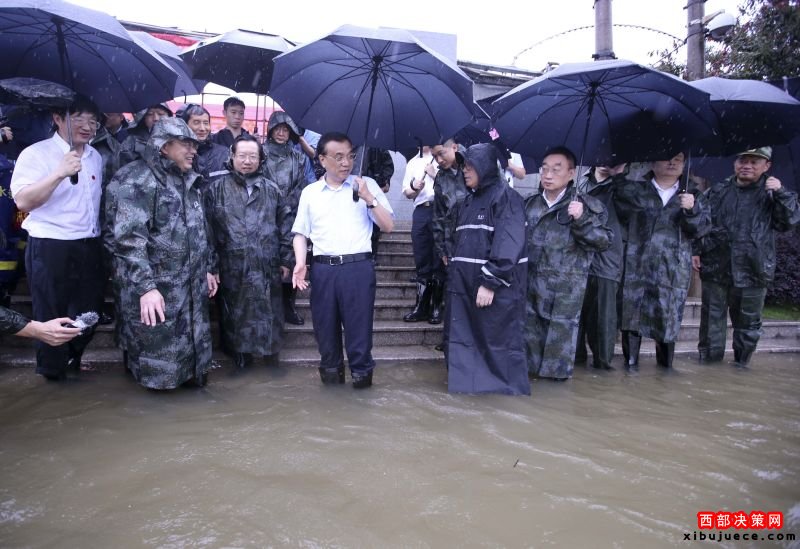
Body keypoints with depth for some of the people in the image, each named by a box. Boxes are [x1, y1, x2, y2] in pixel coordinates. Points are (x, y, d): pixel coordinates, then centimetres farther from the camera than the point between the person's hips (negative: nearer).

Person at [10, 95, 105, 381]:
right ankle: (53, 371, 26)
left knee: (88, 312, 17)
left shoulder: (96, 157, 10)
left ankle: (74, 358, 39)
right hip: (50, 248, -6)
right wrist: (60, 173, -31)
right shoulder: (36, 153, -10)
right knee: (52, 316, 8)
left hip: (90, 247, 6)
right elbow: (23, 201, -22)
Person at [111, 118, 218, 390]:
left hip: (191, 286, 8)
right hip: (156, 288, -8)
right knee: (158, 351, 4)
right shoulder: (138, 180, -12)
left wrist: (206, 269, 19)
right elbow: (129, 239, -20)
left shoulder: (188, 180, 15)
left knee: (192, 345, 16)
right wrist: (145, 287, -25)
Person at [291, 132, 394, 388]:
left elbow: (388, 226, 3)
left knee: (359, 325, 1)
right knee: (325, 326, 8)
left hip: (358, 266, -2)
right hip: (323, 269, 2)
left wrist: (369, 199, -10)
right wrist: (300, 263, -3)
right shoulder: (310, 192, 12)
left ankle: (361, 371, 17)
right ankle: (330, 370, 25)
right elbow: (300, 232, 13)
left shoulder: (367, 185, 6)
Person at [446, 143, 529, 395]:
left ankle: (511, 389, 19)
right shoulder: (468, 201, 18)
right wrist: (453, 277, 13)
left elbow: (508, 244, -17)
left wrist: (490, 282, -22)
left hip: (495, 288, -8)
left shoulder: (505, 197, -8)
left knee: (499, 341, 2)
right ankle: (470, 383, 24)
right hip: (465, 285, 8)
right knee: (463, 340, 11)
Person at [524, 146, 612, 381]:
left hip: (567, 287, -4)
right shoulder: (529, 204, 11)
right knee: (530, 326, 11)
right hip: (532, 282, 4)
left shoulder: (586, 205, -2)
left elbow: (604, 240, -9)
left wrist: (582, 220, -21)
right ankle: (531, 366, 26)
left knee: (561, 329, 1)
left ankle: (558, 369, 16)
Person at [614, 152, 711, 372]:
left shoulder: (693, 194, 13)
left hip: (673, 268, 1)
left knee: (669, 315, 3)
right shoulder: (636, 190, 9)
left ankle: (665, 362, 18)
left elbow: (703, 228, 5)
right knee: (633, 311, -3)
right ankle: (631, 359, 9)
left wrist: (691, 210, -15)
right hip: (638, 265, -1)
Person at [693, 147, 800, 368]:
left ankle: (741, 364, 25)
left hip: (752, 272, -1)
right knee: (712, 319, 9)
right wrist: (696, 250, 3)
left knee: (748, 323, 10)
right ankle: (709, 362, 21)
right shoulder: (718, 191, 6)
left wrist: (781, 194, -18)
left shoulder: (771, 193, 3)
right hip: (715, 269, 1)